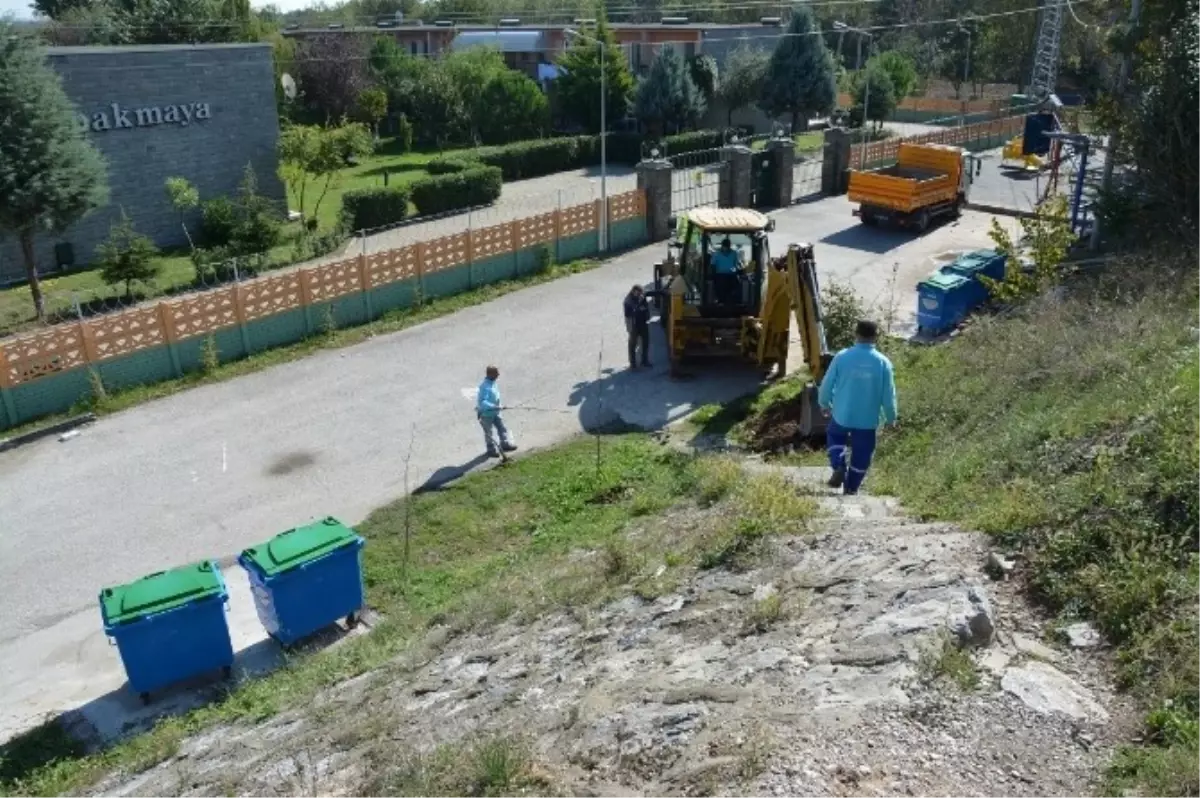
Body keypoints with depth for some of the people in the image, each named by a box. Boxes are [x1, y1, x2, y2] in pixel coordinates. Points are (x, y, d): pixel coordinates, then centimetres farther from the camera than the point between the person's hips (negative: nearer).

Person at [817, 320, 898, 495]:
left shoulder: (842, 357, -12)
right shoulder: (883, 362, -11)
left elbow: (827, 385, -5)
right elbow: (888, 394, -5)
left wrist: (824, 404, 14)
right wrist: (891, 417, 11)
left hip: (842, 414, 0)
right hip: (868, 419, 0)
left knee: (835, 437, 29)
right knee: (861, 455, 18)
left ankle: (839, 467, 9)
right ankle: (851, 489, 27)